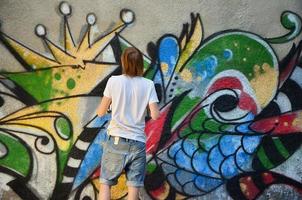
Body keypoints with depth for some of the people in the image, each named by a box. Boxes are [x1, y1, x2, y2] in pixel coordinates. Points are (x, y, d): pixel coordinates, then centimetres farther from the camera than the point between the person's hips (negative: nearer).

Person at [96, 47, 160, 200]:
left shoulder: (114, 81, -2)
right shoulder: (148, 84, 0)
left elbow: (101, 112, 2)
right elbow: (155, 115, -6)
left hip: (116, 141, -1)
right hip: (138, 143, 1)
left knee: (105, 183, 9)